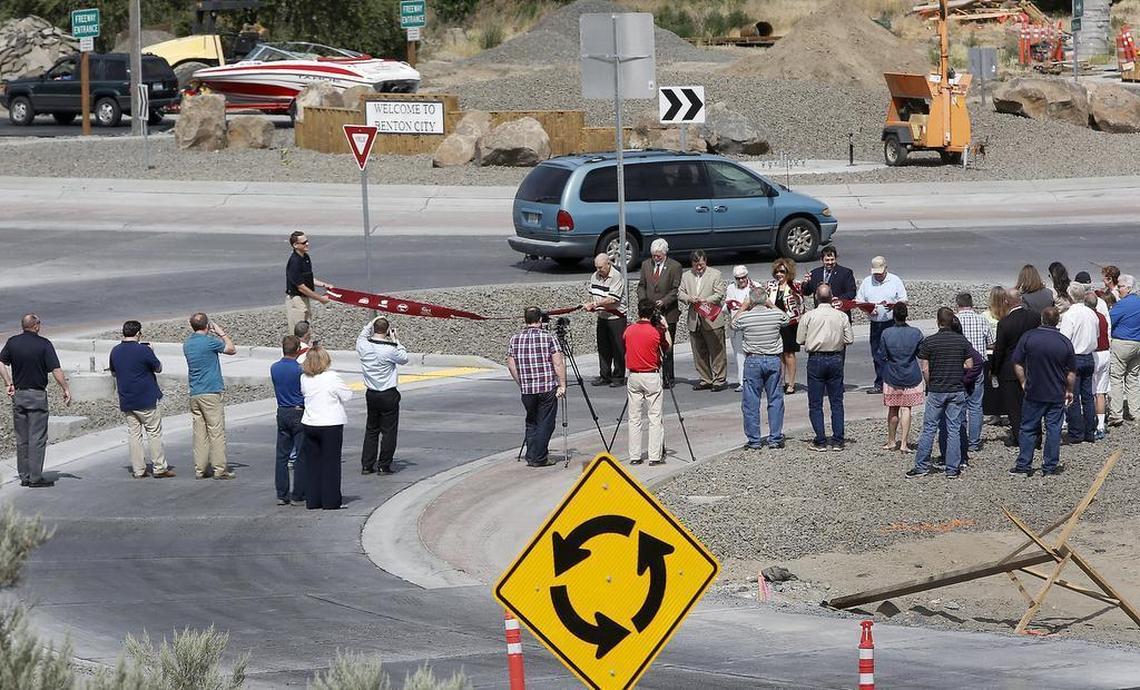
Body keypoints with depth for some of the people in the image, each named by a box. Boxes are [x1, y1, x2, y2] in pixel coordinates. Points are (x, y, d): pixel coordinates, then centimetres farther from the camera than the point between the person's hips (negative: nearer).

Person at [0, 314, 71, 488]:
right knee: (37, 438, -2)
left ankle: (24, 477, 14)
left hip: (18, 394, 5)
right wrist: (66, 390, -3)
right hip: (37, 395, -5)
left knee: (21, 439, 11)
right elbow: (56, 371, -13)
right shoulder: (44, 344, -11)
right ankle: (36, 477, -4)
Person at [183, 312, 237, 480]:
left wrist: (214, 335, 23)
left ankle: (200, 469, 8)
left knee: (200, 433, 9)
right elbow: (232, 349, 1)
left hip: (194, 395, 7)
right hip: (211, 393, -7)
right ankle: (220, 469, -4)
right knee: (217, 432, -3)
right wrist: (221, 333, 11)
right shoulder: (209, 342, -12)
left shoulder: (187, 345, 8)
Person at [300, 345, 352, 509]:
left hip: (309, 425, 4)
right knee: (330, 462, 3)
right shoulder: (332, 377, -15)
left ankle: (312, 500, 14)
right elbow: (347, 395, -7)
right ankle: (331, 501, 5)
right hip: (331, 424, -4)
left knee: (312, 463, 12)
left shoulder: (304, 379, -1)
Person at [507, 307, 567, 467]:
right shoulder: (549, 338, -6)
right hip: (548, 387, -4)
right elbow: (559, 364, -10)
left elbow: (511, 365, 7)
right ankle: (539, 458, 0)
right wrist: (562, 385, -4)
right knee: (545, 423, 3)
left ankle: (531, 457, 14)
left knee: (531, 422, 16)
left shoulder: (515, 339, 5)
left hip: (526, 388, 4)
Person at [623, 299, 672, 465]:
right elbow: (668, 347, 6)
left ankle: (634, 456, 7)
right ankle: (655, 456, -1)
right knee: (655, 418, 2)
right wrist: (666, 328, 11)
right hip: (651, 377, -3)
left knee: (634, 419, 8)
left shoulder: (629, 330, 0)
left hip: (633, 376, 3)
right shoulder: (656, 332, -11)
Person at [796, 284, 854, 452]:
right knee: (837, 402, 11)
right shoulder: (842, 316, -3)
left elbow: (800, 340, -5)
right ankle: (838, 441, 9)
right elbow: (849, 339, -2)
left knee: (815, 404, 6)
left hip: (816, 360, -2)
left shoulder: (808, 316, -8)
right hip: (836, 359, 2)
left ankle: (820, 441, 2)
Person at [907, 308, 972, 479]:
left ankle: (922, 466, 6)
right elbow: (969, 365, 3)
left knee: (929, 428, 5)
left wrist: (929, 386, 8)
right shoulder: (962, 341, -1)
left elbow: (925, 369, -8)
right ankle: (952, 469, 6)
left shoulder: (928, 342, -7)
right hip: (958, 391, 2)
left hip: (936, 391, -2)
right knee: (954, 430, 5)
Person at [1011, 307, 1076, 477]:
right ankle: (1050, 466, 9)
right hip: (1057, 394, 0)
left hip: (1033, 393, 0)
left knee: (1028, 429, 9)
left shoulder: (1028, 338, -8)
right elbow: (1072, 372, 0)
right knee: (1053, 429, 7)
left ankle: (1024, 465, 10)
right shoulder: (1065, 342, -7)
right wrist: (1069, 391, 14)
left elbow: (1017, 364, -4)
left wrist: (1024, 383, 9)